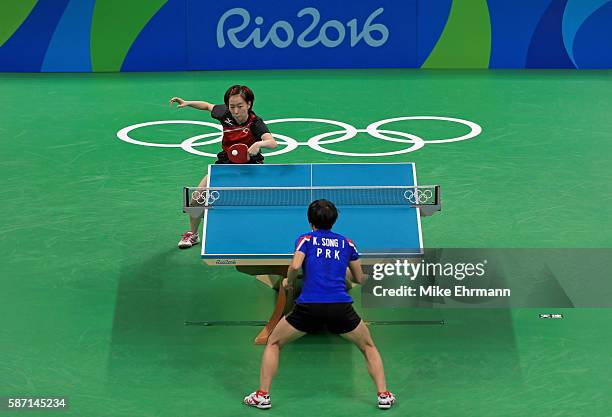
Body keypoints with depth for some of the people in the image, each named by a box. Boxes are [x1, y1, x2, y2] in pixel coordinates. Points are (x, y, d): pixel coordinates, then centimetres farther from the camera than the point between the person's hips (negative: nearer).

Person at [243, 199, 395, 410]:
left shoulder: (306, 239, 11)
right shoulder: (347, 243, 18)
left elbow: (295, 266, -7)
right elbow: (360, 278, 24)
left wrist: (288, 282, 12)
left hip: (308, 307, -1)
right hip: (341, 307, 1)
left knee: (273, 343, 21)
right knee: (368, 347, 24)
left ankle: (262, 395, 16)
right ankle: (384, 395, 15)